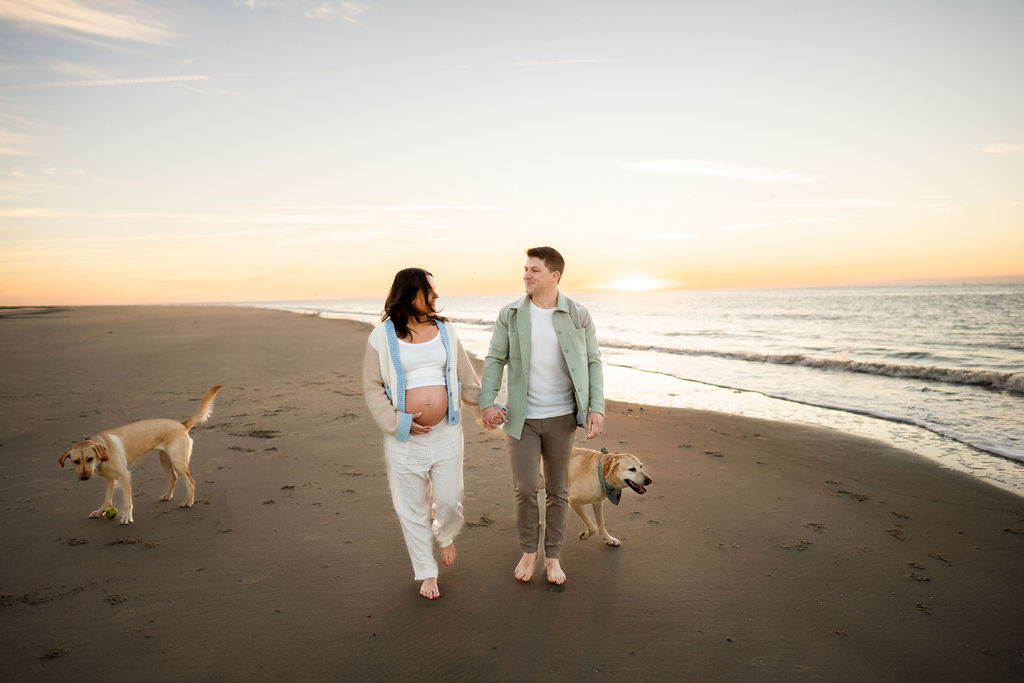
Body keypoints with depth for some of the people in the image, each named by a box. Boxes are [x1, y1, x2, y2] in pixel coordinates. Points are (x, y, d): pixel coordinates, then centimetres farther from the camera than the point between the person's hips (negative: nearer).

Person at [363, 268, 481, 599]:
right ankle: (426, 573, 30)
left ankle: (445, 536, 43)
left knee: (450, 502, 7)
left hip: (446, 434, 2)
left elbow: (466, 378, 12)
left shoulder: (444, 330, 5)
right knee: (413, 511, 10)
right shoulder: (383, 336, -4)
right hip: (405, 439, -2)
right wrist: (397, 423, -12)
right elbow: (373, 388, -2)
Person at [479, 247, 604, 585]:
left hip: (562, 417, 0)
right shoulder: (510, 315, -2)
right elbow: (495, 360, 0)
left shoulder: (578, 316, -4)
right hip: (522, 417, 0)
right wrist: (486, 403, -12)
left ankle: (553, 556, 29)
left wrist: (597, 407, -10)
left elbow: (593, 363, 0)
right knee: (525, 489, 2)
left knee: (557, 491, 10)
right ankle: (528, 551, 27)